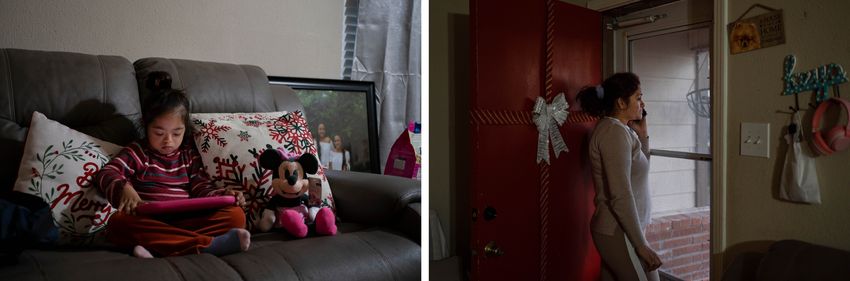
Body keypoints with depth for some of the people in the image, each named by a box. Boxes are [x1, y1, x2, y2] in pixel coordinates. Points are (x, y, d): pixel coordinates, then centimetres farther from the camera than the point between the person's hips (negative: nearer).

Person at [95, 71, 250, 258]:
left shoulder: (189, 155, 19)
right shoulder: (137, 152, 12)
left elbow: (202, 190, 13)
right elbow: (106, 174, -3)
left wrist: (225, 196, -10)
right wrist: (124, 188, -27)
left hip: (187, 221, 2)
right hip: (148, 224, -2)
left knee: (236, 215, -20)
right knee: (118, 222, -34)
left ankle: (158, 249, -37)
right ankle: (209, 245, -45)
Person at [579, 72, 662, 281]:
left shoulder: (615, 128, 12)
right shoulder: (615, 131, -17)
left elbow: (638, 170, 24)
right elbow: (621, 196, -23)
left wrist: (642, 135, 13)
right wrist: (641, 245, -19)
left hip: (612, 230, 9)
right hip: (620, 233, -9)